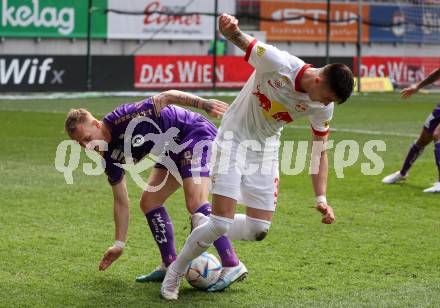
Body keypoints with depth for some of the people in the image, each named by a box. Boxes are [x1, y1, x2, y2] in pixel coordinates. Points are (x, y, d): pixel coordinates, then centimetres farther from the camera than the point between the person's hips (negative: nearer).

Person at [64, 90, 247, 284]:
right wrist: (119, 244, 9)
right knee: (148, 201, 7)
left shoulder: (120, 119, -23)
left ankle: (232, 266, -22)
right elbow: (121, 201, 9)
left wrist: (203, 104, -36)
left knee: (195, 203, -22)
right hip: (174, 150, 10)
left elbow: (165, 97, -25)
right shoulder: (110, 157, 1)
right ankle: (170, 266, 13)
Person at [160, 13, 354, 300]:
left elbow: (320, 152, -1)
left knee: (258, 231, -1)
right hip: (235, 138, -5)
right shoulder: (278, 63, -27)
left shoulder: (323, 107, -11)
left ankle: (203, 227, 27)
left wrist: (321, 198, -10)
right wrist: (231, 28, -51)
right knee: (222, 222, -15)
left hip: (267, 148, 5)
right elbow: (239, 39, -25)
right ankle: (175, 272, 8)